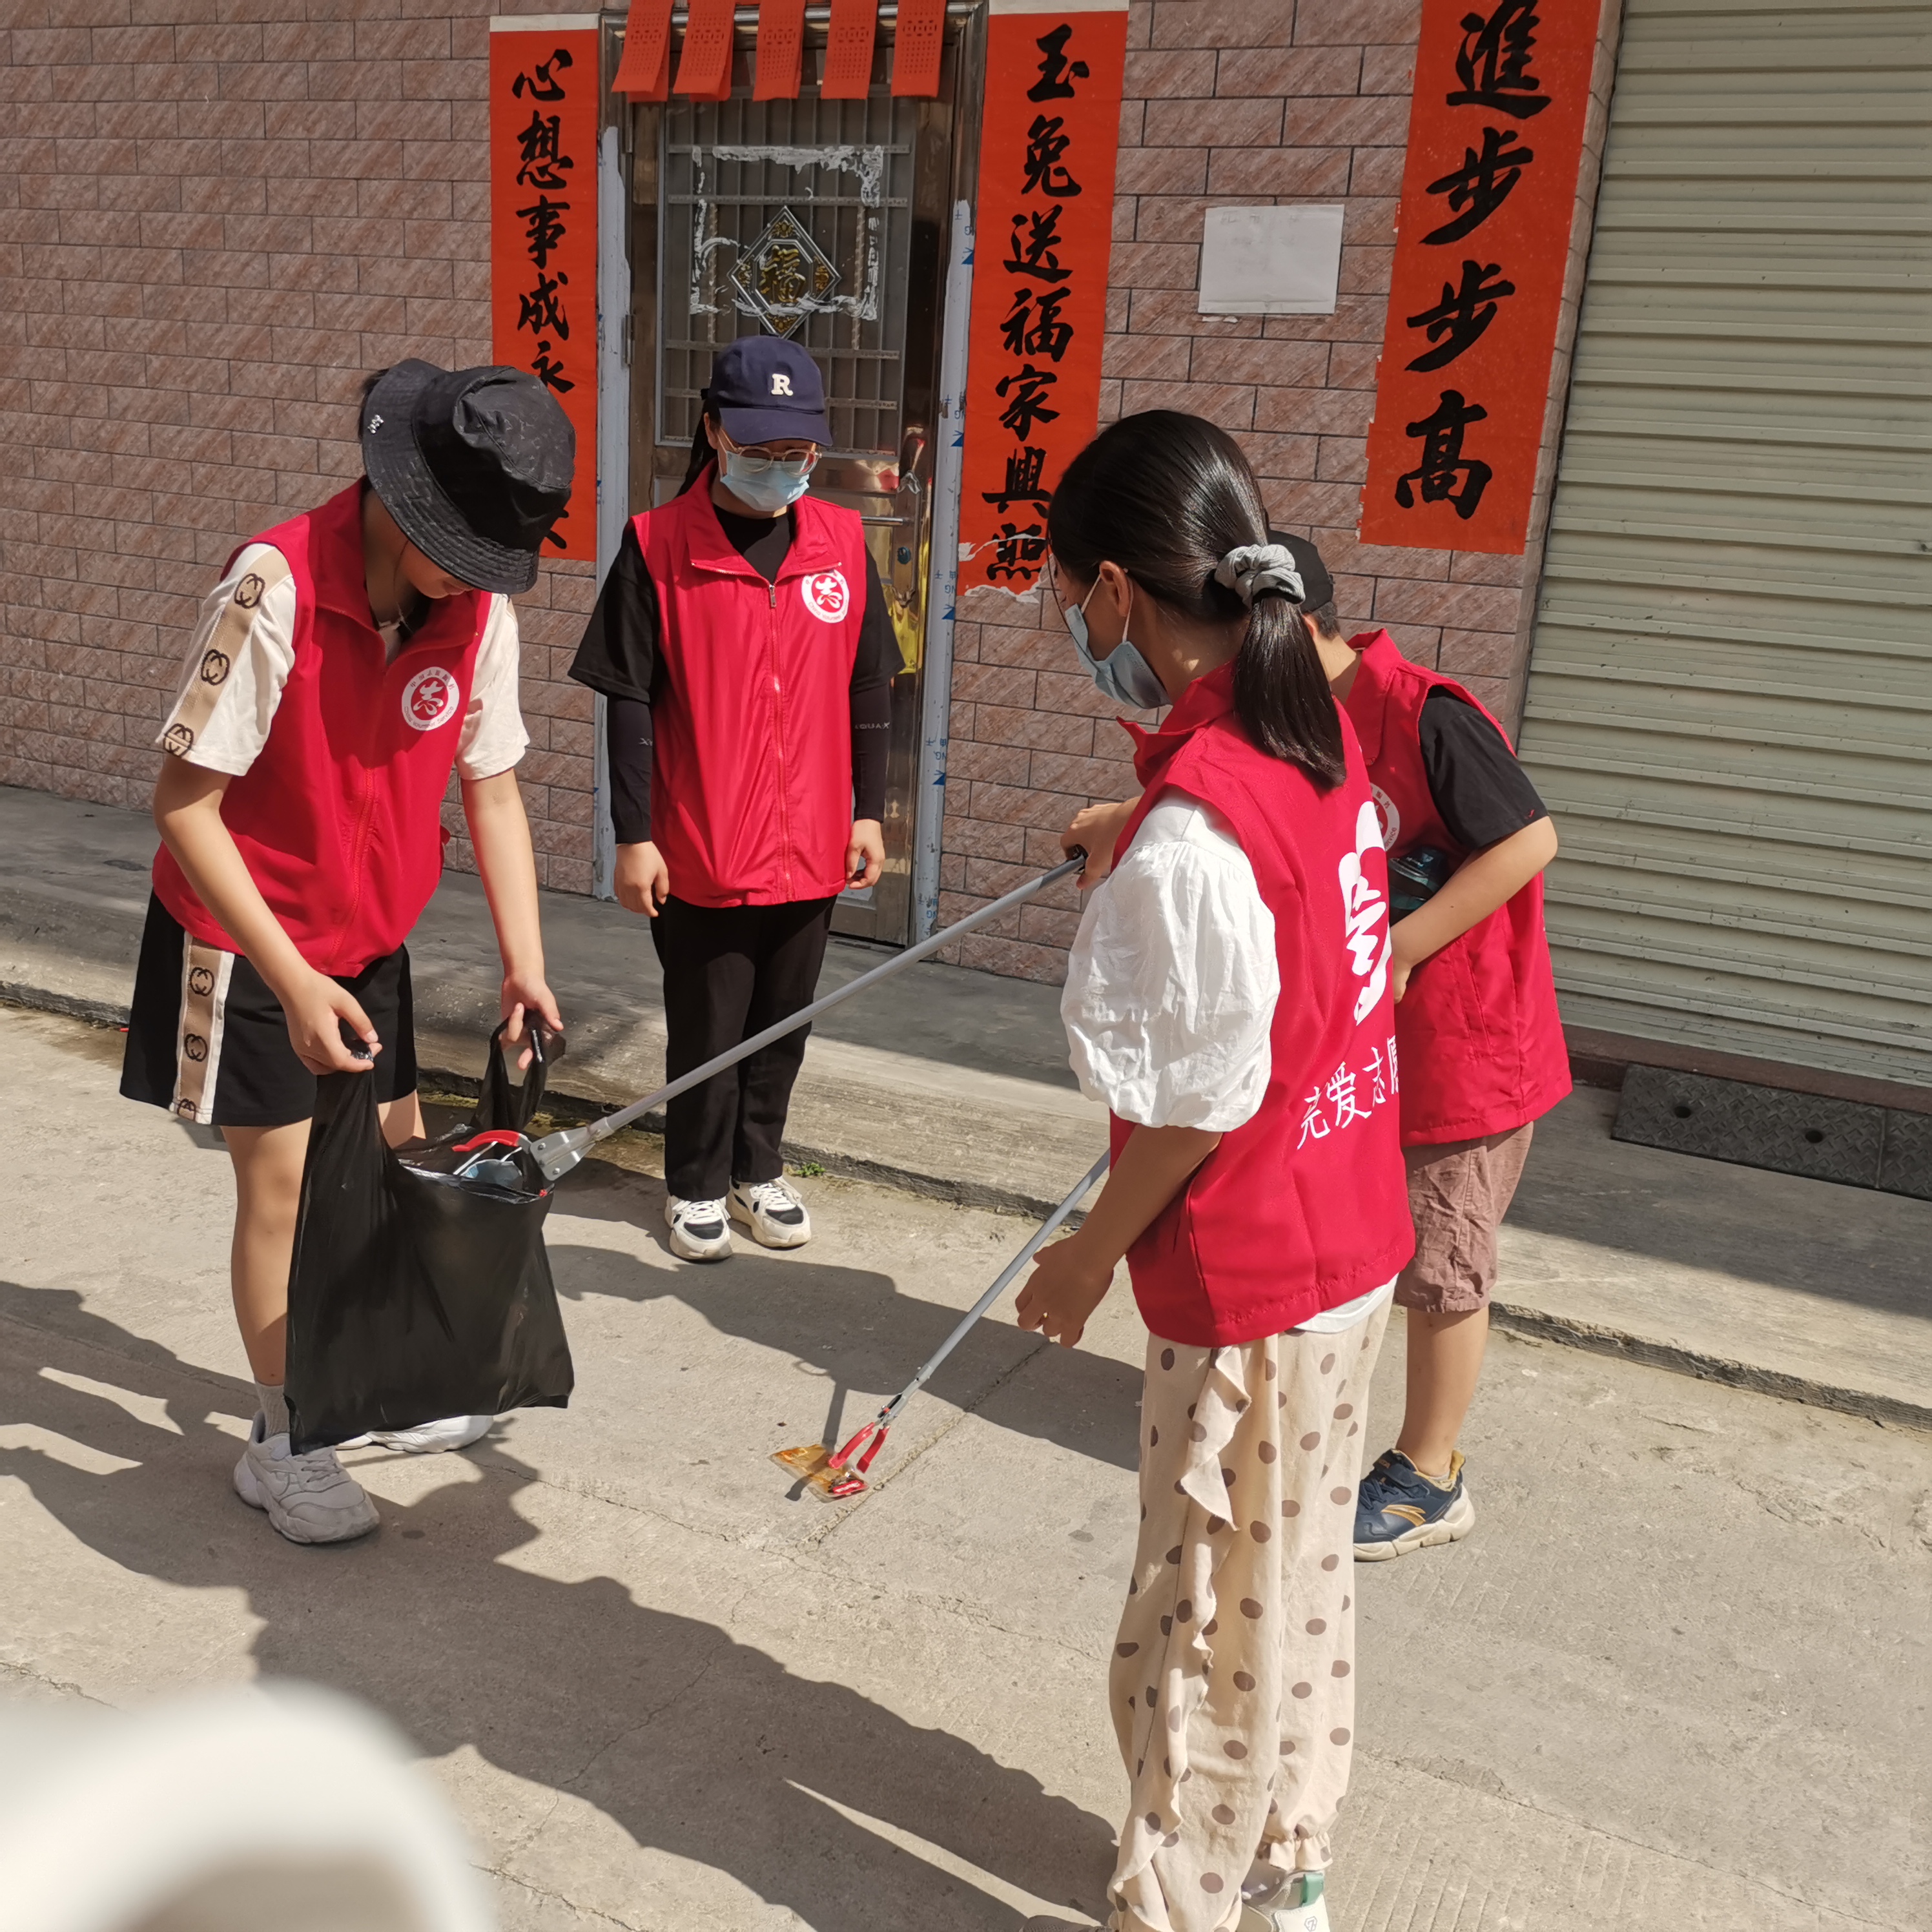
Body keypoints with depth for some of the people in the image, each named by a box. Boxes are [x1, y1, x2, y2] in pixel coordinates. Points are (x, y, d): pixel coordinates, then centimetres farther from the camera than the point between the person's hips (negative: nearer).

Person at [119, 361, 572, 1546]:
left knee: (399, 1161, 14)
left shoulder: (480, 607, -11)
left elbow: (492, 790, -3)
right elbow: (185, 802, -24)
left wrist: (524, 964, -7)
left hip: (370, 935, 6)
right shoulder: (276, 590, -28)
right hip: (244, 937, -6)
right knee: (283, 1177, 0)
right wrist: (293, 980, -27)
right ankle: (283, 1442, 19)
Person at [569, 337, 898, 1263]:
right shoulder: (658, 545, -9)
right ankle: (696, 1184, 31)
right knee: (705, 1029, 10)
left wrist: (868, 811, 7)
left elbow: (869, 690, 8)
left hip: (811, 846, 3)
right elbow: (629, 701, -6)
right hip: (699, 850, -3)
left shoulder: (842, 541, 1)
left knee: (782, 1022, 17)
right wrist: (634, 836, -7)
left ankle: (759, 1167, 38)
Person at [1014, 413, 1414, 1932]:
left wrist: (1092, 1254, -6)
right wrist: (1130, 833, 35)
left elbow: (1199, 1104, -21)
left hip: (1249, 1290, -9)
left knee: (1207, 1627, 11)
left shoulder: (1188, 832, -28)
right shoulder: (1326, 737, -1)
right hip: (1356, 1245, 9)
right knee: (1302, 1578, 25)